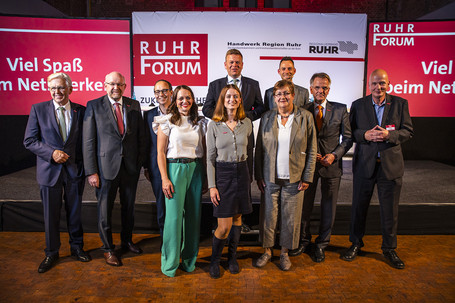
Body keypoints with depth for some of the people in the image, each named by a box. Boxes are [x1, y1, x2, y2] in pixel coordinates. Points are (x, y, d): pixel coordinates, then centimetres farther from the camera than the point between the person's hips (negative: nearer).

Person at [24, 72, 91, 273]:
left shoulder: (81, 110, 1)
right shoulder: (38, 109, -1)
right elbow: (29, 141, -2)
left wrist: (85, 165, -5)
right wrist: (52, 153, -16)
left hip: (74, 169, 1)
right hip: (49, 170, 0)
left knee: (75, 212, 13)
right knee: (51, 215, 10)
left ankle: (77, 247, 33)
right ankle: (51, 253, 30)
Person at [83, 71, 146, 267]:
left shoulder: (134, 105, 5)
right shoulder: (93, 106, -3)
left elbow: (141, 137, 7)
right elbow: (88, 141, -6)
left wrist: (141, 162, 0)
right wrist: (91, 171, -10)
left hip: (131, 166, 3)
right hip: (106, 166, -3)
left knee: (129, 207, 17)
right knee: (105, 210, 8)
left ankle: (127, 241, 39)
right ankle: (108, 249, 29)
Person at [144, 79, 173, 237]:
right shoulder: (149, 114, 8)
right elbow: (147, 142, 10)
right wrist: (146, 167, 7)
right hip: (157, 166, 2)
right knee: (161, 205, 11)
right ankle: (165, 239, 28)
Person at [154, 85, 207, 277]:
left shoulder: (200, 123, 10)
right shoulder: (167, 122, 0)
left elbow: (205, 151, 13)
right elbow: (160, 153, -4)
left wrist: (205, 175, 6)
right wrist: (165, 179, -11)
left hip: (196, 169, 4)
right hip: (175, 168, -3)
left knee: (193, 214, 7)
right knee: (174, 214, -3)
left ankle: (189, 259, 24)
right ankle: (170, 262, 14)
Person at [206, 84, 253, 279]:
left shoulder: (247, 123, 4)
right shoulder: (213, 125, -4)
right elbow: (210, 158, -3)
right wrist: (212, 186, -8)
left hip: (241, 173, 3)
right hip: (222, 173, -3)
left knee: (237, 218, 13)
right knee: (224, 226, -4)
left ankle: (232, 257, 33)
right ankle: (214, 260, 22)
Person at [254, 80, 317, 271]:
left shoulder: (305, 117, 0)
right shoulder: (267, 118, 4)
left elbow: (311, 150, 0)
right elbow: (259, 149, 6)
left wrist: (307, 177, -4)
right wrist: (258, 175, 1)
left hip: (294, 178, -1)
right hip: (270, 177, 1)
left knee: (291, 217, 9)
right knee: (269, 215, 8)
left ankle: (285, 252, 28)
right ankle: (267, 251, 28)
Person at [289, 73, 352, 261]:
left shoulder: (340, 109, 0)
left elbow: (348, 138, 1)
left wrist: (334, 155, -13)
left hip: (331, 165, 0)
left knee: (328, 208, 10)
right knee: (304, 205, 11)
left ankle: (321, 244, 29)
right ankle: (303, 240, 32)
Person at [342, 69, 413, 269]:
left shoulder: (400, 104, 3)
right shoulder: (358, 105, 3)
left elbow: (408, 131, 1)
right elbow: (349, 132, 2)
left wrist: (389, 135, -18)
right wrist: (365, 135, -17)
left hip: (391, 164, 0)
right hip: (364, 164, 0)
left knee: (390, 210, 8)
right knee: (359, 206, 10)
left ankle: (389, 248, 28)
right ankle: (356, 243, 30)